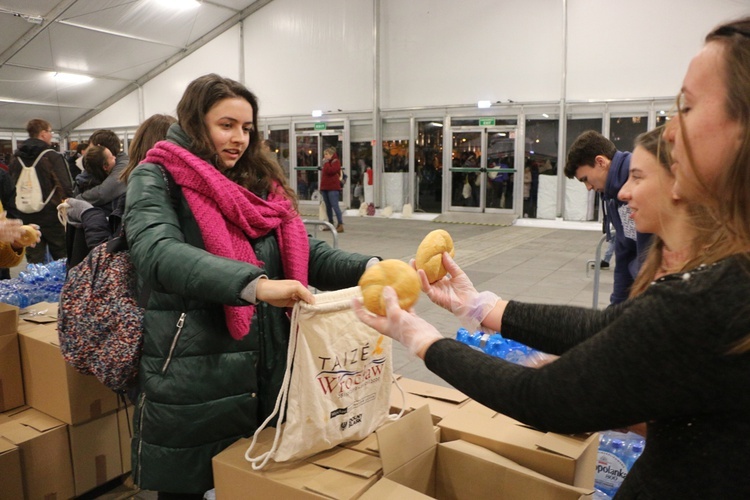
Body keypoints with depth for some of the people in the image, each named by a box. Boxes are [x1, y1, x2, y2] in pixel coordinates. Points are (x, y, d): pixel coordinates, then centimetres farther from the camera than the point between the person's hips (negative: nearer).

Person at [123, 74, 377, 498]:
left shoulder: (261, 183, 10)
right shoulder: (157, 180, -6)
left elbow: (307, 251, 2)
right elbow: (158, 254, -26)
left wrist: (367, 269, -18)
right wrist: (255, 284, -40)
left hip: (269, 370, 5)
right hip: (193, 377, -5)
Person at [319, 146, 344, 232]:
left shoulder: (336, 162, -5)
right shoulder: (327, 163, 19)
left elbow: (330, 171, -22)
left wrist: (326, 163, -12)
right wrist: (321, 187, 18)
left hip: (333, 188, -9)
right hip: (325, 188, 9)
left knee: (335, 206, -13)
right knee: (328, 206, 11)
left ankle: (340, 225, -14)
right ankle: (331, 223, 19)